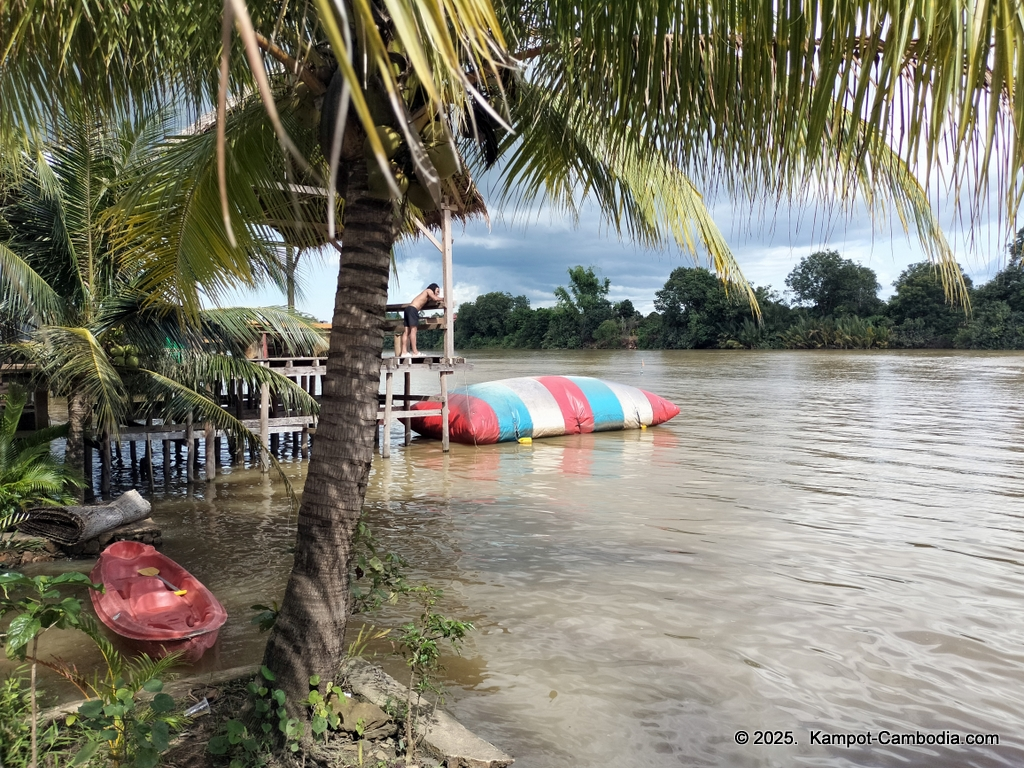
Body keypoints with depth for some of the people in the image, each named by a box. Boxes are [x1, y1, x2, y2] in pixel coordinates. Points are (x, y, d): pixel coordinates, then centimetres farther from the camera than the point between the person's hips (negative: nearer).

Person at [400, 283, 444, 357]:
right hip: (413, 309, -9)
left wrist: (439, 301, 13)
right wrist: (443, 299, 4)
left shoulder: (427, 297, 30)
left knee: (407, 331, 2)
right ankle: (415, 352, -15)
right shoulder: (429, 290, 6)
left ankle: (404, 352, -2)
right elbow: (435, 298, -10)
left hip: (408, 309, 9)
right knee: (413, 330, -11)